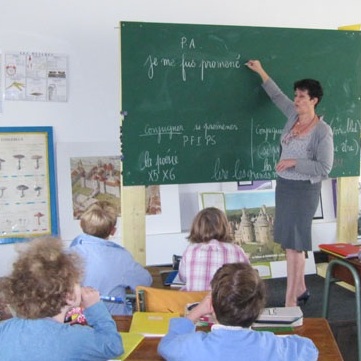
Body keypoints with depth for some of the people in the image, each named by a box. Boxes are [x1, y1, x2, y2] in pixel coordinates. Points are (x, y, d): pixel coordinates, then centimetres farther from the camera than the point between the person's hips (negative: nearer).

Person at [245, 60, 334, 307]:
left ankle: (291, 300, -2)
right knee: (291, 241, 12)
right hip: (284, 185, 7)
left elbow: (324, 168, -16)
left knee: (294, 243, -7)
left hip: (304, 189, -7)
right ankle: (301, 290, 25)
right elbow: (277, 96, 24)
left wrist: (294, 162, -19)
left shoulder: (323, 131, -14)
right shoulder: (294, 116, 6)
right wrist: (261, 72, 29)